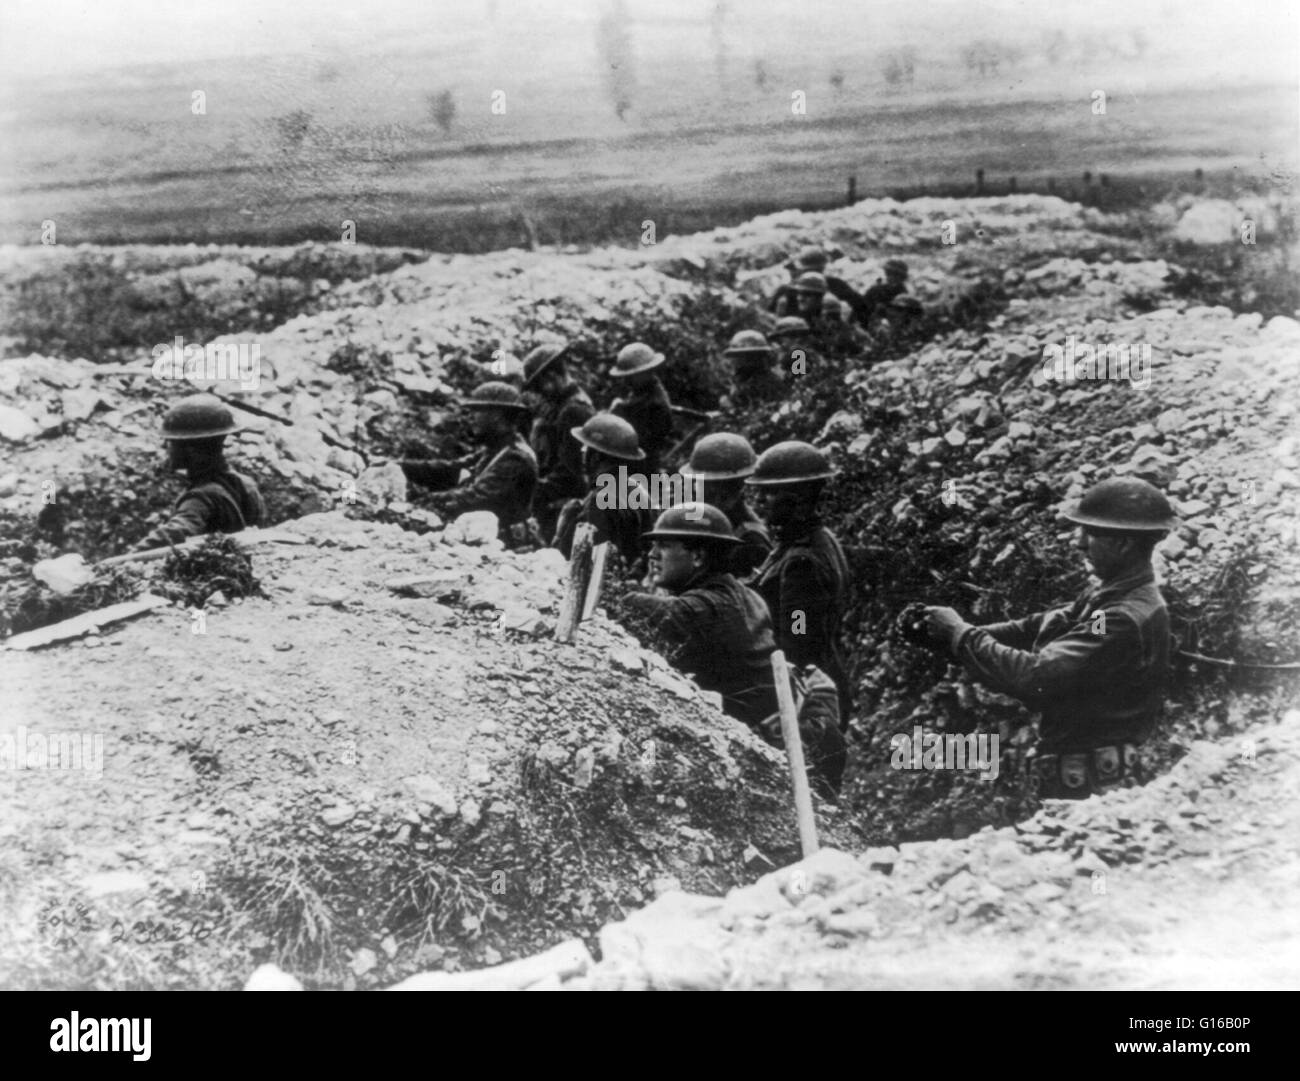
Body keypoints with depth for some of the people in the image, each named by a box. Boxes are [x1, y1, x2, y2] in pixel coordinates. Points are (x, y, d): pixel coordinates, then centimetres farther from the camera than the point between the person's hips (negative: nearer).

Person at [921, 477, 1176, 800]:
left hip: (1093, 788, -9)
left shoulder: (1129, 619, -24)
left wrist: (960, 633, -15)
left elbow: (1034, 675, -26)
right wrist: (962, 632, -5)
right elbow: (1035, 628, 8)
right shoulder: (1107, 596, 8)